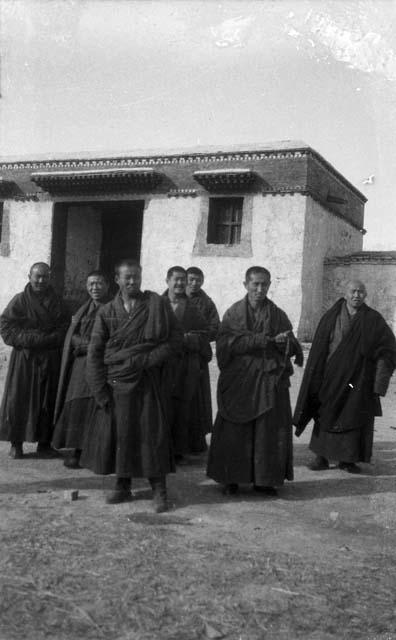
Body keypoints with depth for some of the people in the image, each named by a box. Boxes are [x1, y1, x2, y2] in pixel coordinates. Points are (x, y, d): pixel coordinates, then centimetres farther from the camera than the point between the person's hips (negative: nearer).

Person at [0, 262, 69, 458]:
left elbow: (63, 331, 2)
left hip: (50, 359, 1)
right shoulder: (20, 300, 2)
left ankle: (44, 443, 13)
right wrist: (27, 339, -13)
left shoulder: (57, 303, 6)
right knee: (18, 399, -1)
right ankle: (16, 443, 10)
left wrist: (38, 340, -11)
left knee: (48, 401, 3)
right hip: (23, 359, -1)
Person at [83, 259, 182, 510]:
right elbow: (94, 353, 4)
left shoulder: (156, 304, 0)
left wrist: (146, 360, -10)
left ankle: (159, 491, 7)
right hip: (115, 384, 2)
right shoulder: (107, 312, 6)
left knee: (151, 431, -4)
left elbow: (175, 339, 0)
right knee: (117, 433, 6)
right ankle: (123, 486, 22)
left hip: (146, 382, -2)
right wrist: (100, 391, -4)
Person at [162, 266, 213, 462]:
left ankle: (180, 450, 10)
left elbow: (204, 335, 3)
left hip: (187, 367, 1)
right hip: (161, 364, -1)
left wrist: (186, 339, -14)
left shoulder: (192, 308, 9)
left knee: (184, 408, 1)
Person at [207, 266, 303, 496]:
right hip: (238, 381, -1)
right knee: (235, 432, 0)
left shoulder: (278, 315, 7)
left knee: (269, 431, 2)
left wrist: (284, 342, -21)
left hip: (270, 381, 1)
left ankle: (265, 479, 14)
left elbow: (292, 348, 3)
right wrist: (262, 340, -18)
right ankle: (232, 478, 14)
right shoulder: (233, 313, 3)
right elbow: (227, 343, -11)